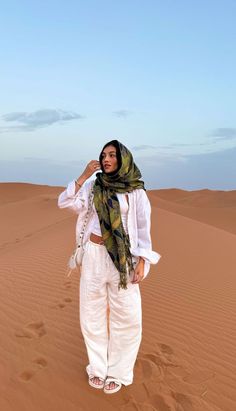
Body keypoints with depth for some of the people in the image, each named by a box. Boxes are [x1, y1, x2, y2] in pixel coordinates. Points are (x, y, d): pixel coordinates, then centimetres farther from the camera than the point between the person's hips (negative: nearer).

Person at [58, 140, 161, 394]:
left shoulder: (136, 191, -4)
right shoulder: (93, 186, 3)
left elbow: (143, 228, -3)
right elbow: (64, 203, -7)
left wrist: (141, 262, -9)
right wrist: (84, 176, -12)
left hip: (123, 258, -2)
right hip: (94, 255, 3)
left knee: (125, 316, 3)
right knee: (92, 312, 11)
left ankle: (117, 371, 25)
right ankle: (98, 367, 31)